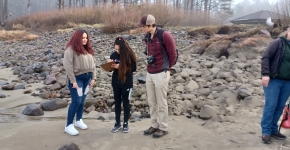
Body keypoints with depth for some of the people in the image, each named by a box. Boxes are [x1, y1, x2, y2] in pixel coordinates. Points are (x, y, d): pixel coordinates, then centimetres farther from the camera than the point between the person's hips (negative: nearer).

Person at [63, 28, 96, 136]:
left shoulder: (88, 49, 12)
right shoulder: (71, 49, -12)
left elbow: (92, 63, 14)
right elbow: (68, 66, -17)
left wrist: (93, 77, 7)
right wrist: (73, 81, -19)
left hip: (87, 77, 7)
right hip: (77, 78, -7)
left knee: (82, 101, 14)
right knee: (76, 101, -8)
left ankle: (79, 121, 30)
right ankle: (68, 125, 4)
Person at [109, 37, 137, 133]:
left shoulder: (130, 55, -11)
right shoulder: (114, 55, -1)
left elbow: (134, 68, -12)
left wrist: (121, 67, -19)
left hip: (127, 83, -3)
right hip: (116, 82, 4)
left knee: (126, 103, 7)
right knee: (117, 102, 11)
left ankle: (126, 123, 18)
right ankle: (117, 123, 21)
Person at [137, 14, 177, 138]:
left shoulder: (165, 35, -15)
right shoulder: (147, 37, 7)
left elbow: (173, 54, -9)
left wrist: (166, 67, 3)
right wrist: (150, 62, 12)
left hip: (161, 74, -7)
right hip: (149, 73, 7)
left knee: (161, 103, 3)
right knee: (151, 102, 14)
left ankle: (163, 128, 18)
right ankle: (154, 125, 28)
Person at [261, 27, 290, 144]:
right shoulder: (278, 43, -6)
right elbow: (266, 57, -11)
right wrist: (265, 74, -21)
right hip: (273, 80, -5)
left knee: (280, 107, 10)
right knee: (270, 106, -3)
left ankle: (273, 130, 22)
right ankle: (266, 132, 7)